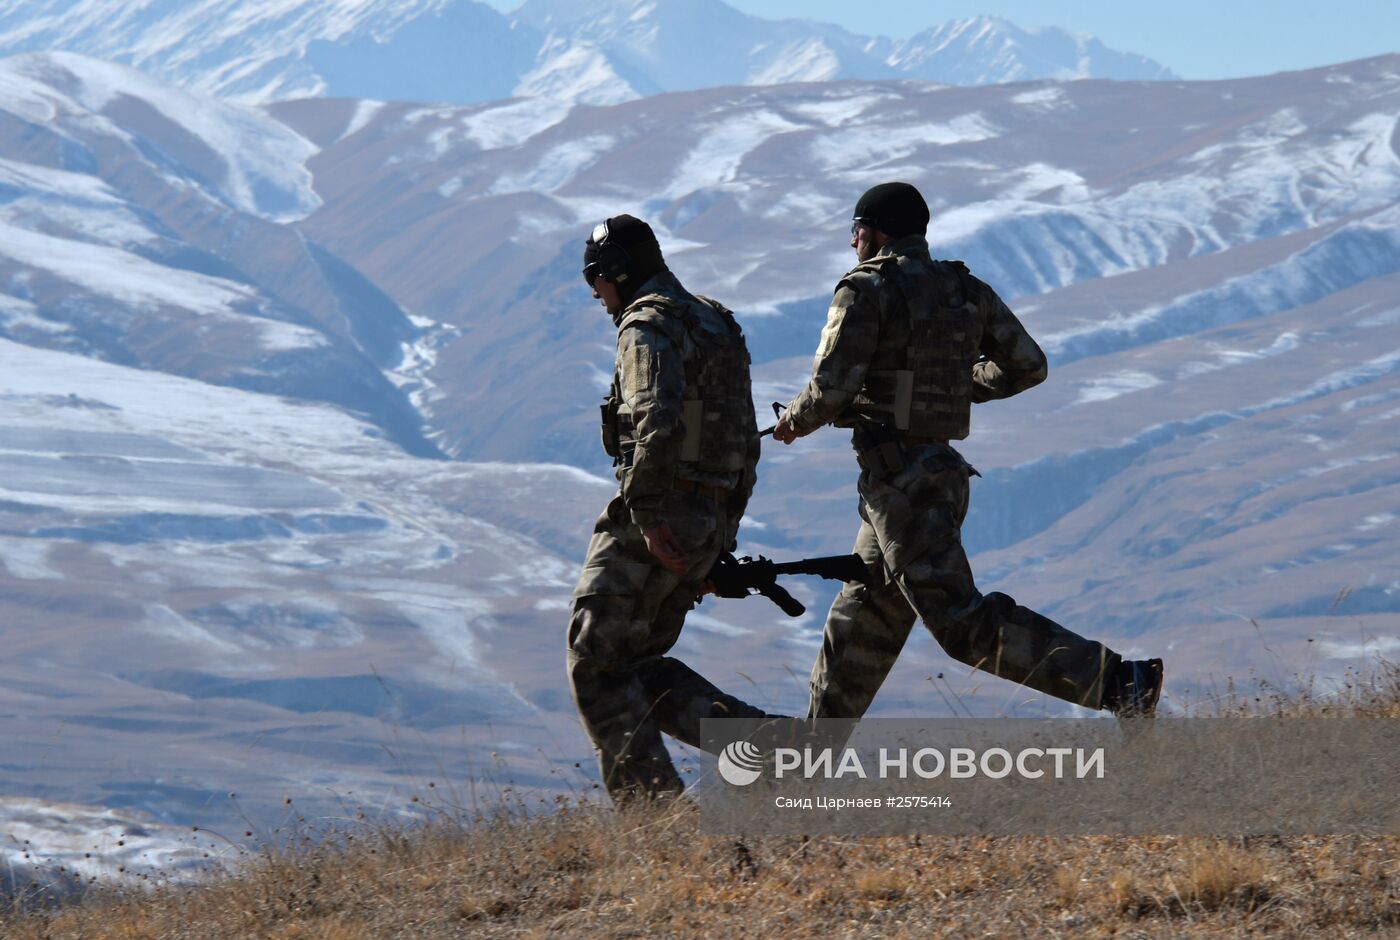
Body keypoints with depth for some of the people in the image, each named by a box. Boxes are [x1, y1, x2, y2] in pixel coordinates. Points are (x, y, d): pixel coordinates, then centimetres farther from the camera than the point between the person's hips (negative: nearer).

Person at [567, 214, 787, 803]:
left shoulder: (648, 327, -10)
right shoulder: (718, 328, 20)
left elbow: (657, 423, -27)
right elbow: (745, 445, 22)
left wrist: (648, 517, -26)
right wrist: (719, 537, 23)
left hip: (655, 520, -9)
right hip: (705, 523, 9)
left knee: (597, 661, -2)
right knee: (638, 662, 15)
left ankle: (648, 800, -9)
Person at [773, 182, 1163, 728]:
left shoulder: (866, 292, -10)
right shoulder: (966, 290, 12)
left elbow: (831, 388, -17)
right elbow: (1027, 366, 13)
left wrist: (795, 421, 5)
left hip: (897, 475, -9)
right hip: (943, 469, 9)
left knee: (962, 623, -15)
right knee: (863, 619, 20)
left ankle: (1118, 681, -25)